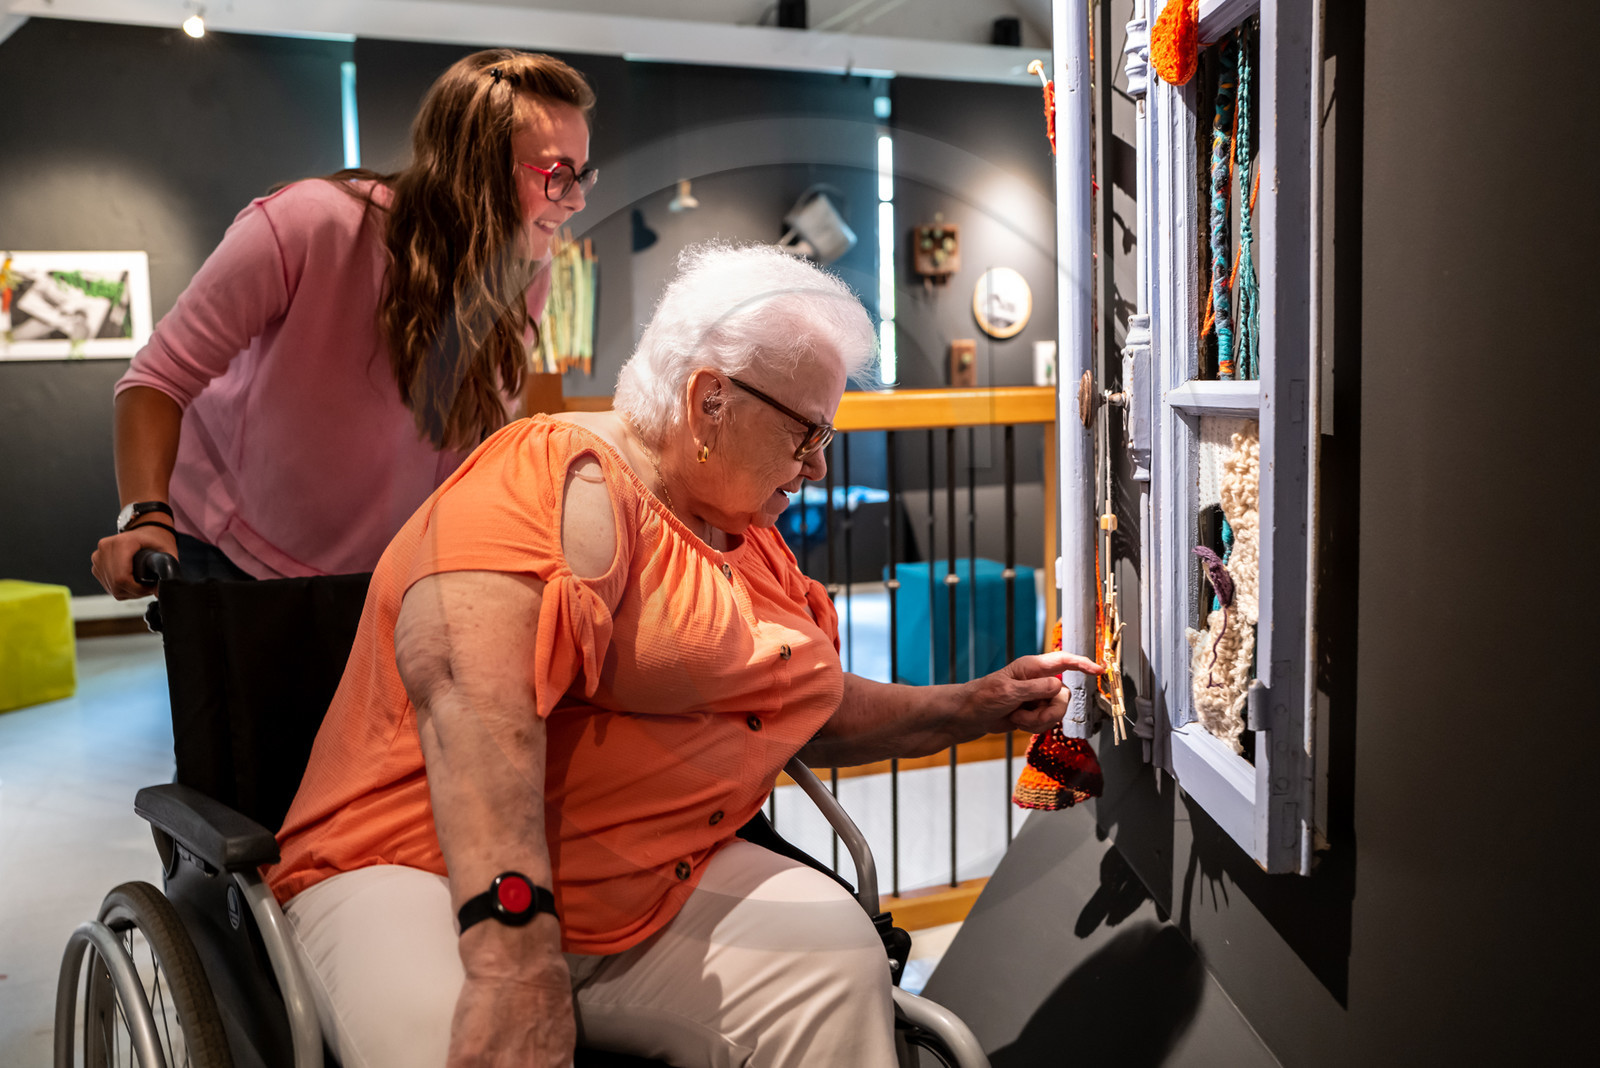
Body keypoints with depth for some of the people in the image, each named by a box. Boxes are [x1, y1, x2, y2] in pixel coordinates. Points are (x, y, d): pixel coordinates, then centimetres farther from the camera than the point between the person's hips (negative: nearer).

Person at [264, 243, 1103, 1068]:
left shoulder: (753, 544, 17)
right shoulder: (555, 481, -14)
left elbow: (810, 710, 29)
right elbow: (471, 695, -30)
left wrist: (972, 709, 21)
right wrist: (512, 950, -39)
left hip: (659, 884, 7)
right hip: (426, 874, -6)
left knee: (834, 958, -19)